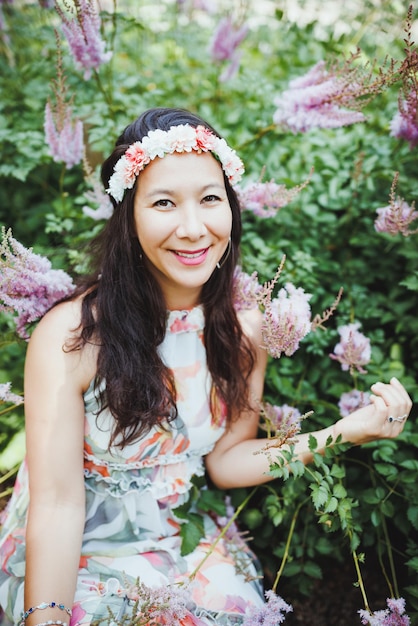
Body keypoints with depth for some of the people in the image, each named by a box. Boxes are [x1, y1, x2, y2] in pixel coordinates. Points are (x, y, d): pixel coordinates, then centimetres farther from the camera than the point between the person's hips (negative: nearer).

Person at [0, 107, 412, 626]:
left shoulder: (245, 328, -7)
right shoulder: (71, 333, -22)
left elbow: (224, 460, -3)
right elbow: (57, 502, -19)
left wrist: (341, 433, -14)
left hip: (186, 544, 4)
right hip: (77, 560, -3)